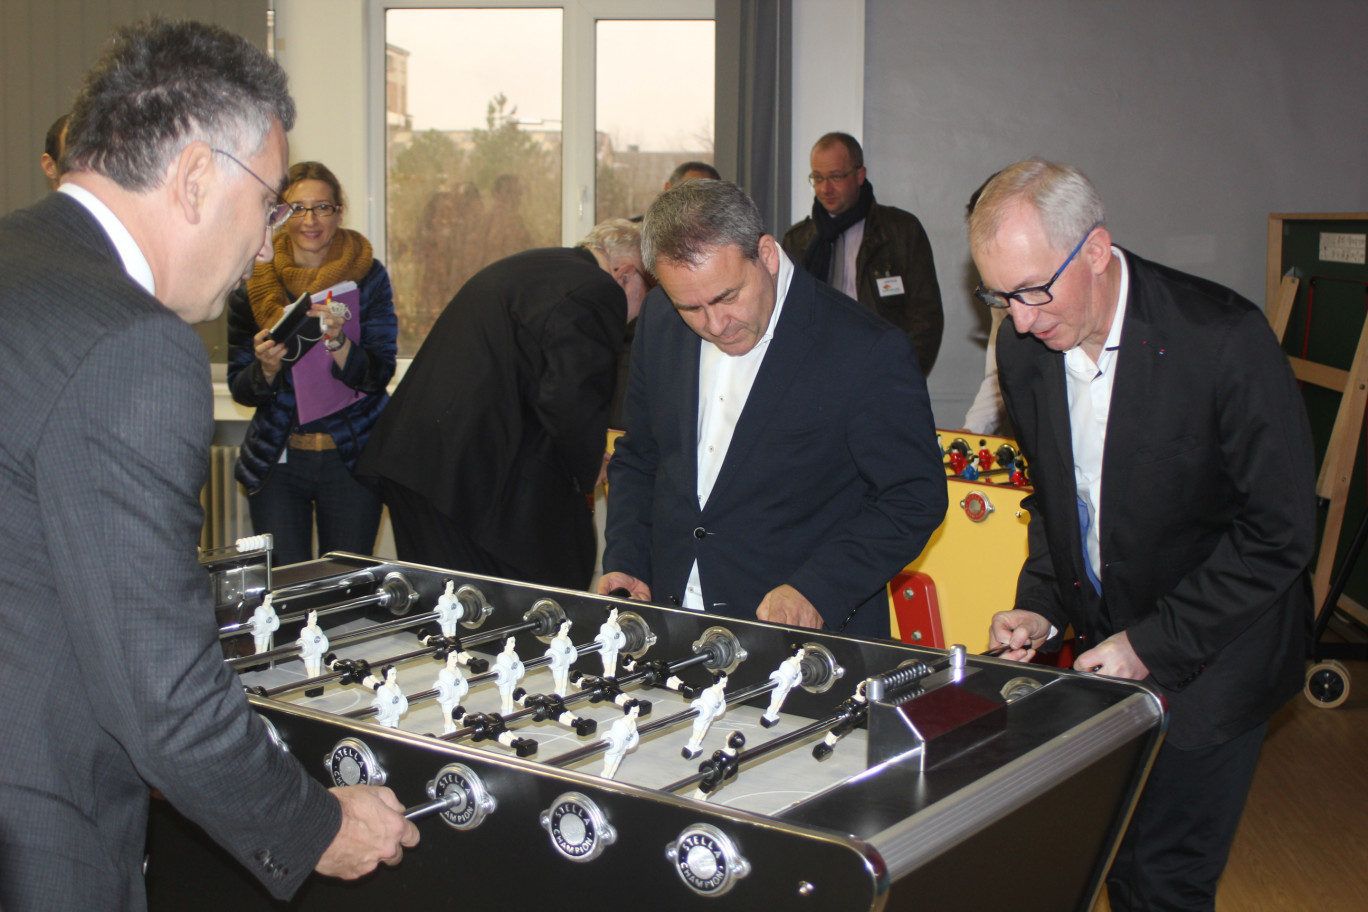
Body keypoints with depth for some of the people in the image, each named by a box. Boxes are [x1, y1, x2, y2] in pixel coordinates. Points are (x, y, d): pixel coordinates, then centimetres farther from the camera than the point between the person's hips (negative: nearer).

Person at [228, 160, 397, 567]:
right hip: (277, 460, 1)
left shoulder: (368, 277, -2)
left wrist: (338, 341, -26)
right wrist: (267, 366, -19)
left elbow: (378, 376, -8)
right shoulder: (254, 284, -1)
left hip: (352, 458, 0)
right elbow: (241, 390, 2)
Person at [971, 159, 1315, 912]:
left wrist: (1154, 643, -19)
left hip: (1210, 654, -5)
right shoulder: (1022, 348, -5)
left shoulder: (1222, 338, -23)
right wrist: (1039, 605, -4)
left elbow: (1280, 532, -18)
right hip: (1101, 642, 5)